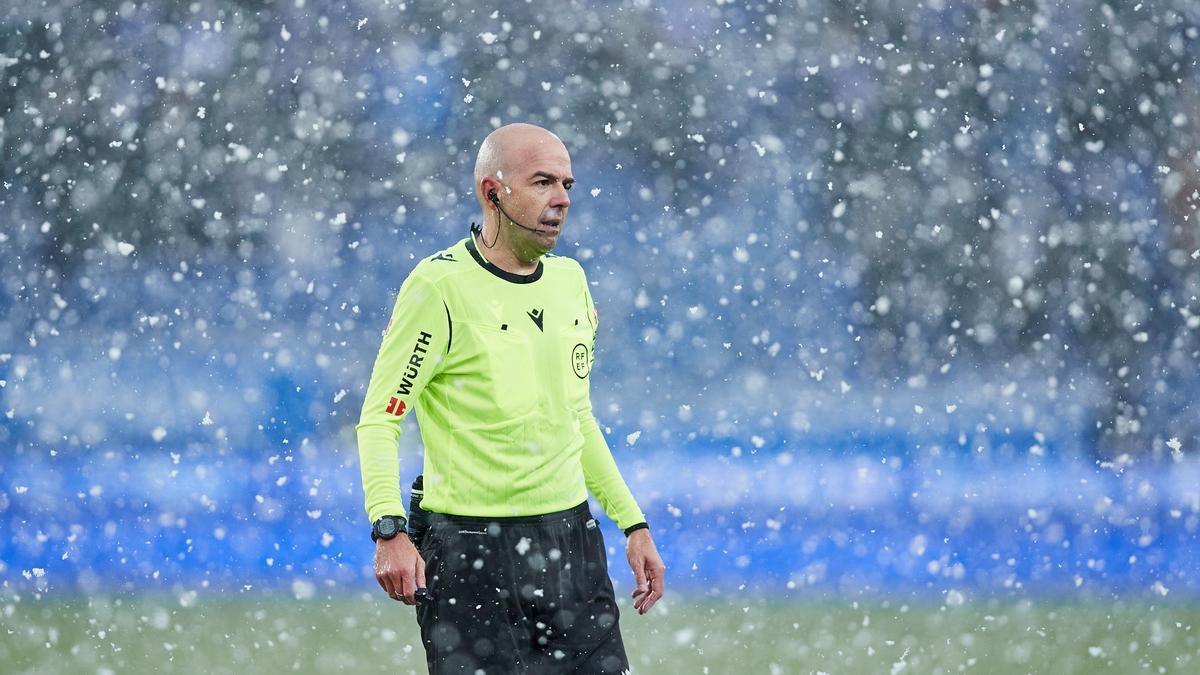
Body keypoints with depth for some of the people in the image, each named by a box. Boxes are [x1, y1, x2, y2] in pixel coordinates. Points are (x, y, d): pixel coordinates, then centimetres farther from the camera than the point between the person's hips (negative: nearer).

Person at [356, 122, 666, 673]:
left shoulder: (571, 280, 11)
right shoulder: (440, 286, -10)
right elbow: (378, 419, -10)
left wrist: (632, 523, 16)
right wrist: (389, 530, -24)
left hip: (573, 541, 6)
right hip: (471, 555, -6)